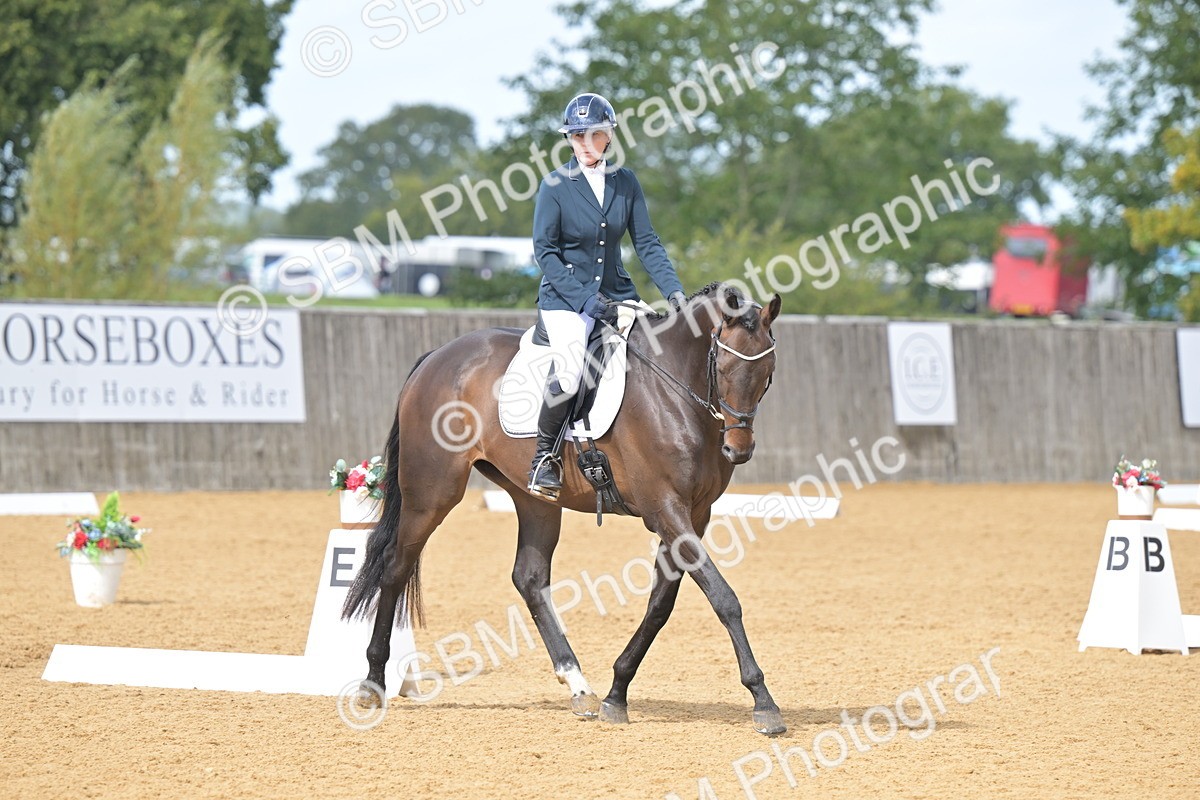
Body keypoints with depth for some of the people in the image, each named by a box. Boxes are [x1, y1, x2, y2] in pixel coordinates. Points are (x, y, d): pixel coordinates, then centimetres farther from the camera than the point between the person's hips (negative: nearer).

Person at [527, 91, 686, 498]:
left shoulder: (625, 182, 6)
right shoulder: (555, 185, -6)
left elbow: (646, 242, 6)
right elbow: (544, 250, -9)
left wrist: (673, 290, -9)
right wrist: (585, 299, -18)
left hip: (616, 293, 5)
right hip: (564, 296, -5)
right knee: (569, 374, -29)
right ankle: (543, 454, -6)